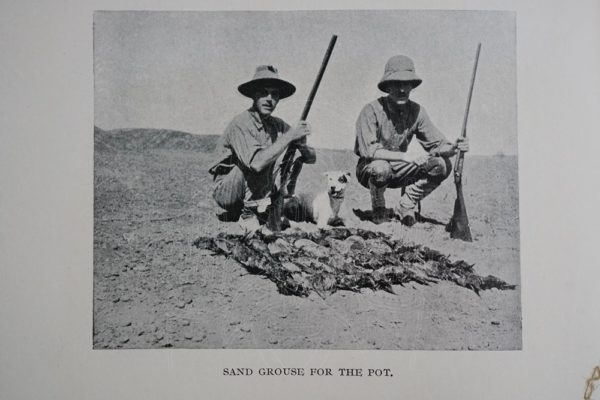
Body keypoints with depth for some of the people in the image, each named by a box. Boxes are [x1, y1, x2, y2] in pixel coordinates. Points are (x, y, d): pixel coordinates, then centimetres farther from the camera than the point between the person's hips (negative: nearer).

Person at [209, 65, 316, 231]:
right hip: (227, 192, -7)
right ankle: (247, 213, -16)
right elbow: (257, 163, -37)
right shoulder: (240, 123, -22)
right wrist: (289, 136, -32)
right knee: (260, 161, -31)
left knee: (296, 160, -1)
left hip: (259, 192, 7)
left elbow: (312, 158, 2)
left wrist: (302, 145, -22)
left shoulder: (277, 125, -1)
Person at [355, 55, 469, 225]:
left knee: (442, 165, -13)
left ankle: (405, 205, 1)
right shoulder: (372, 110, -20)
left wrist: (453, 148, -26)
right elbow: (369, 151, -29)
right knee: (380, 167, -39)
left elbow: (437, 144, -2)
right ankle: (378, 209, -7)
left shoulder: (417, 111, -5)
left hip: (398, 171, 4)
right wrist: (407, 157, -35)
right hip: (368, 170, -4)